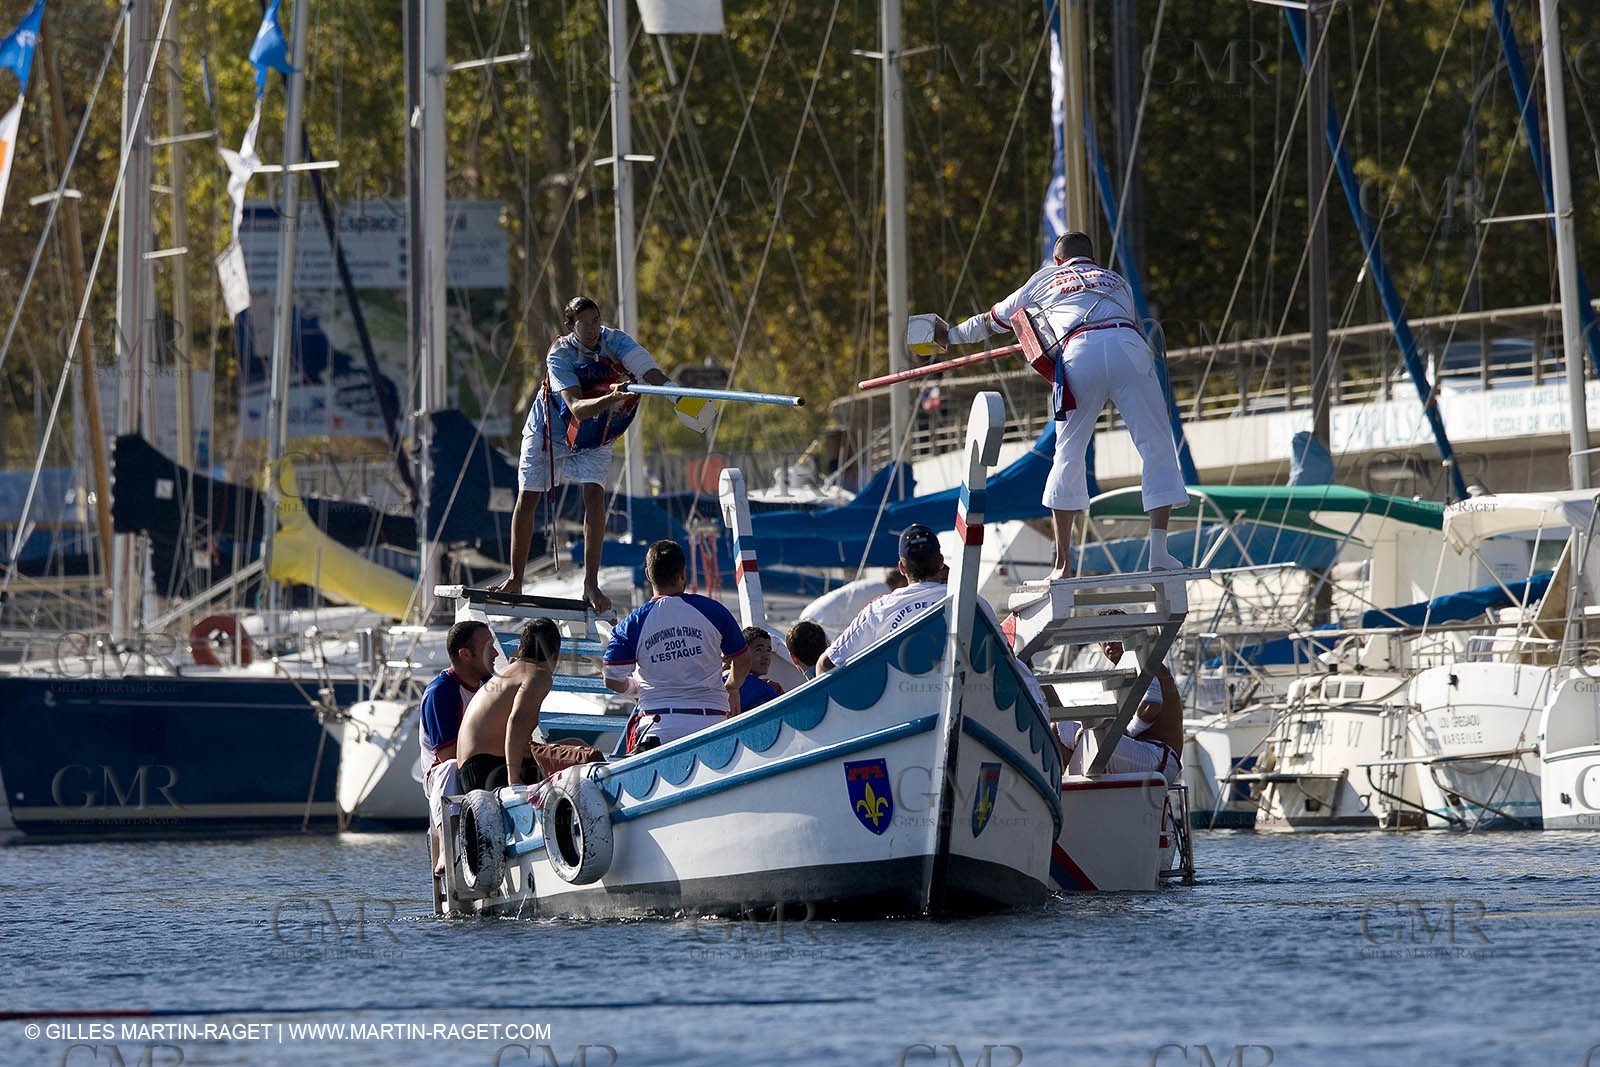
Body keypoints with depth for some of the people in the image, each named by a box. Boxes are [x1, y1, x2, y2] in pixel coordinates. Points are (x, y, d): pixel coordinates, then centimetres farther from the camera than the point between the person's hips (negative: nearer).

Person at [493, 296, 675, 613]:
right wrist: (608, 400, -58)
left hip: (594, 439, 1)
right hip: (549, 431, -1)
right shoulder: (560, 355, -27)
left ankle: (591, 584, -16)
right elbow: (577, 408, -39)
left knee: (594, 495, -19)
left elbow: (650, 371, -37)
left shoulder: (612, 340, -21)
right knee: (527, 500, 2)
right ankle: (515, 580, 18)